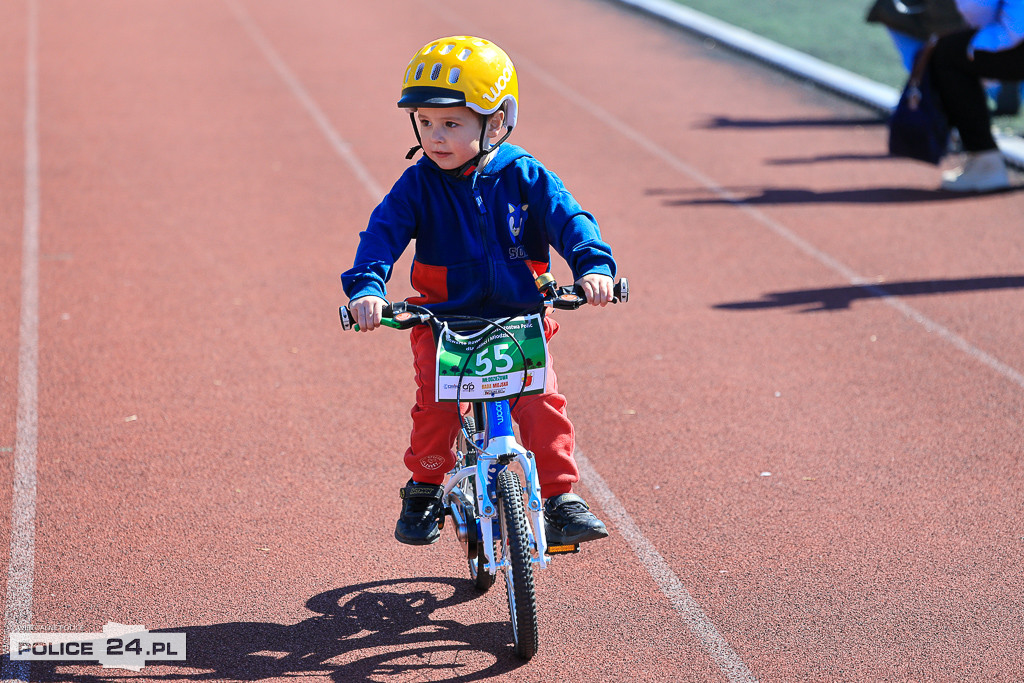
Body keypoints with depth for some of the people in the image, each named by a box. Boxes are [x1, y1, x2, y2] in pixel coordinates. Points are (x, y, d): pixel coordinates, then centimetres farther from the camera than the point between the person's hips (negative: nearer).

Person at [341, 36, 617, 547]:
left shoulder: (525, 178, -3)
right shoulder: (419, 185, -3)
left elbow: (568, 220, -10)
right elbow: (383, 231, -14)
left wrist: (593, 265, -30)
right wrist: (366, 285, -32)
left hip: (518, 321, 0)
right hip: (444, 323, 0)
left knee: (541, 403, -17)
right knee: (435, 406, -17)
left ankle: (561, 499, -4)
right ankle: (424, 489, 8)